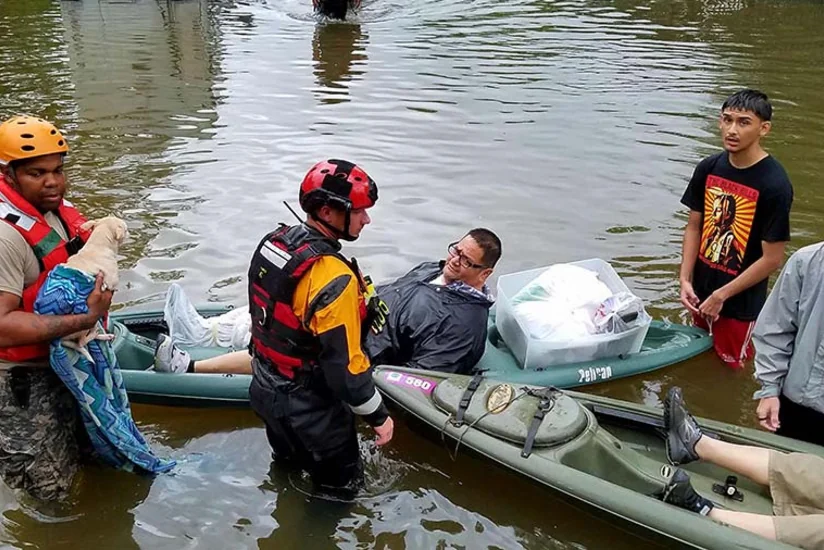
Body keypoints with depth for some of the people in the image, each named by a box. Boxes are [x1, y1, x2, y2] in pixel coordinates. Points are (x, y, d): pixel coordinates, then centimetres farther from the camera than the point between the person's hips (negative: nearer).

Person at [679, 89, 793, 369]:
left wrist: (721, 295, -15)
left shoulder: (774, 185, -22)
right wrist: (685, 280, -4)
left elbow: (772, 258, -18)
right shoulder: (708, 168, -4)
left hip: (740, 301, -5)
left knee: (731, 366, 12)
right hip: (701, 290, 6)